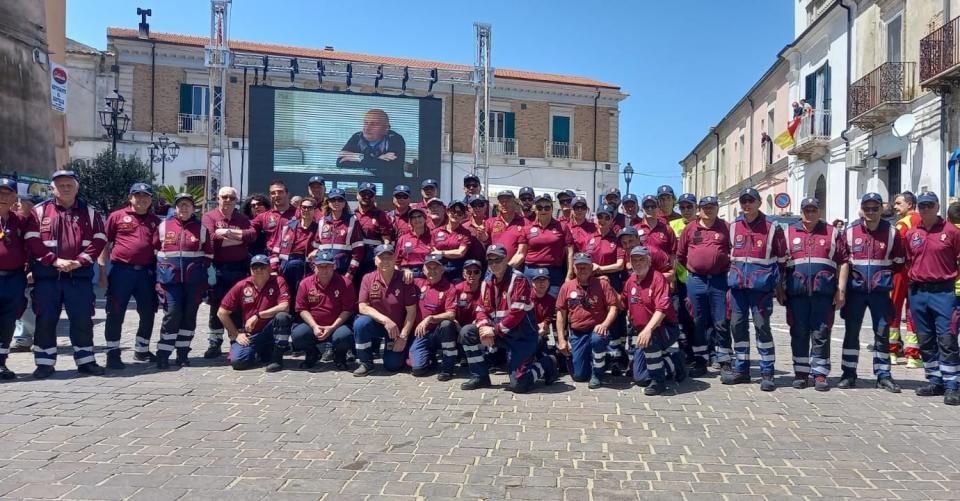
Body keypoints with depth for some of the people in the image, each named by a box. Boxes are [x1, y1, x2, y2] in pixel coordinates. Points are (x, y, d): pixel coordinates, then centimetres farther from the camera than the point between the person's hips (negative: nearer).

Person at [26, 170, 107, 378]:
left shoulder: (90, 212, 9)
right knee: (45, 319, 3)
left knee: (82, 319, 2)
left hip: (80, 275, 1)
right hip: (46, 274, 0)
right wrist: (55, 260, -13)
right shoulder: (39, 211, 6)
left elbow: (99, 240, 2)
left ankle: (85, 360, 12)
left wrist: (79, 261, -10)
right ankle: (44, 363, 14)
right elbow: (32, 241, -2)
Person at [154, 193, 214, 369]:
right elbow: (154, 248, 12)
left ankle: (183, 353, 15)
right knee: (173, 312, -9)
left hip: (193, 279, 1)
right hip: (170, 277, -1)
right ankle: (163, 354, 0)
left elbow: (208, 253, 12)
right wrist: (162, 269, 7)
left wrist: (201, 269, 5)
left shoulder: (201, 228, 7)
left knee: (189, 314, 4)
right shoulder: (164, 225, 6)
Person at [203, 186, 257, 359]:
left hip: (239, 268, 2)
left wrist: (227, 232, -13)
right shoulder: (209, 217, 3)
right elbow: (212, 239, -14)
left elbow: (253, 234, -7)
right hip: (217, 268, -2)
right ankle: (214, 344, 14)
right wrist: (238, 239, -10)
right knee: (216, 307, 5)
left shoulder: (242, 218, 13)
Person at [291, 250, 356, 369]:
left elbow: (347, 310, -7)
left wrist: (332, 327, -16)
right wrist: (314, 326, -14)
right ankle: (312, 354, 9)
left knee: (344, 336, -35)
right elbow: (302, 309, 0)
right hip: (313, 325, 2)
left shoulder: (344, 283, -5)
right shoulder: (305, 283, 2)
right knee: (297, 334, -27)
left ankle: (339, 356, 5)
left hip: (337, 325, -2)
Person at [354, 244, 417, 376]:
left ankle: (400, 349, 26)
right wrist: (385, 320, -24)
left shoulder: (404, 280, -12)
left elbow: (411, 311, -10)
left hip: (398, 328, -1)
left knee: (393, 366, -11)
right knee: (360, 323, -31)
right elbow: (362, 307, -12)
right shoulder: (368, 279, -8)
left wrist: (403, 336, -14)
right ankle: (365, 363, -12)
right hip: (376, 324, 1)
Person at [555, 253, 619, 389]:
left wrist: (604, 324, -23)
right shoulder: (567, 286, 4)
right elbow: (561, 313, 6)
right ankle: (590, 362, 33)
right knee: (579, 376, -4)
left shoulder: (602, 284, -2)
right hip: (576, 334, 2)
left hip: (596, 330, -2)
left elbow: (613, 307, -5)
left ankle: (597, 375, -13)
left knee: (597, 339, -39)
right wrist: (561, 339, 0)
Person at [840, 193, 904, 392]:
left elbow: (898, 262, 7)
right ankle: (849, 374, 14)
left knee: (882, 332, 5)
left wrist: (884, 276, 2)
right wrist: (851, 275, -1)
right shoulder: (850, 232, -1)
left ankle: (883, 375, 16)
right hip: (855, 290, 0)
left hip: (881, 291, 0)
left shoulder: (891, 232, 0)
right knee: (851, 332, 5)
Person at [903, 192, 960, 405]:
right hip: (917, 292, 5)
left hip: (943, 291, -4)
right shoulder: (911, 234, 10)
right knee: (925, 341, 10)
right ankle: (934, 381, 21)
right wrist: (910, 294, 13)